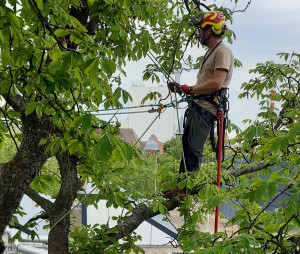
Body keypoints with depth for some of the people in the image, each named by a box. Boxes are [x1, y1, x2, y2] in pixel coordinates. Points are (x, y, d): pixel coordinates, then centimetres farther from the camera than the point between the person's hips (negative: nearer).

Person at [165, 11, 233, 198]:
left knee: (194, 149, -13)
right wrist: (182, 89, 16)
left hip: (207, 109, -10)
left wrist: (189, 89, -16)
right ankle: (182, 185, 17)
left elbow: (216, 84, -22)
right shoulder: (211, 52, 22)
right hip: (198, 105, 10)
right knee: (187, 146, 11)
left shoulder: (223, 51, -11)